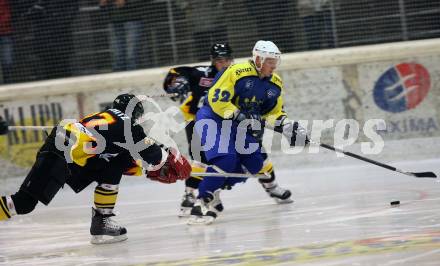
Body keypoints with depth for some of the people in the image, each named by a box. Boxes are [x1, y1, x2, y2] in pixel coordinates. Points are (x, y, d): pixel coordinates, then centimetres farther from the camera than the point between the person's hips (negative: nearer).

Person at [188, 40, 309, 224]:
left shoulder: (275, 84, 2)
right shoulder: (237, 72, -22)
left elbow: (274, 113, 10)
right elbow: (217, 99, -24)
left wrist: (289, 128, -8)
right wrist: (240, 117, -30)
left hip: (239, 126, 7)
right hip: (212, 118, -7)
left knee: (255, 161, -1)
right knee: (225, 159, -26)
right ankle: (202, 202, -21)